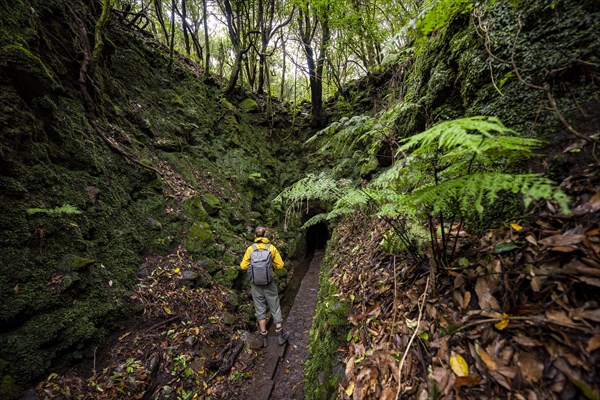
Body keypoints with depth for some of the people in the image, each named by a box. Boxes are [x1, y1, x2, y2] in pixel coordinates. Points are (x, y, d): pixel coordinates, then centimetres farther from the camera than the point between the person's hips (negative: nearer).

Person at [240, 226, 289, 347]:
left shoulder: (250, 249, -7)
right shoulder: (272, 248, -7)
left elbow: (243, 266, -5)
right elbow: (280, 265, -5)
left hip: (256, 284, 1)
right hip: (269, 284, -1)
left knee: (260, 310, 13)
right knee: (275, 309, 13)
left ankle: (264, 337, 22)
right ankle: (280, 335, 21)